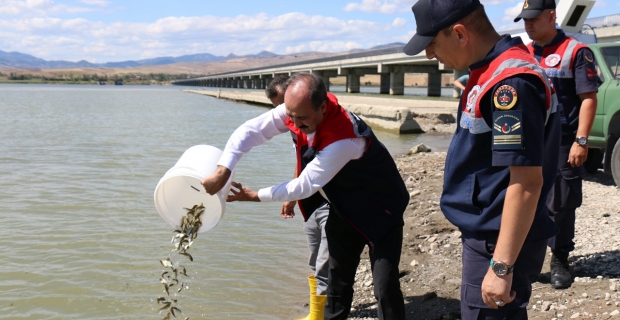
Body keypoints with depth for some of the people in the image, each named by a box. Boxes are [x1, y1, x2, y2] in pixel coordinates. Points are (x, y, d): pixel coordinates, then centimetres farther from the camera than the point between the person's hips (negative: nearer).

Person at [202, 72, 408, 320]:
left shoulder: (342, 140, -37)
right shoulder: (295, 111, -17)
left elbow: (305, 186, -29)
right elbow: (250, 131, -18)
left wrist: (254, 196, -19)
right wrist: (222, 172, -30)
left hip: (380, 209, -7)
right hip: (344, 207, 7)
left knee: (385, 286, -12)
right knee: (338, 275, 16)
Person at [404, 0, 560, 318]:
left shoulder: (511, 82, -24)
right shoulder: (493, 71, 7)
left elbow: (526, 182, -27)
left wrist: (502, 266, -25)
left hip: (500, 242, -10)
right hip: (487, 233, 10)